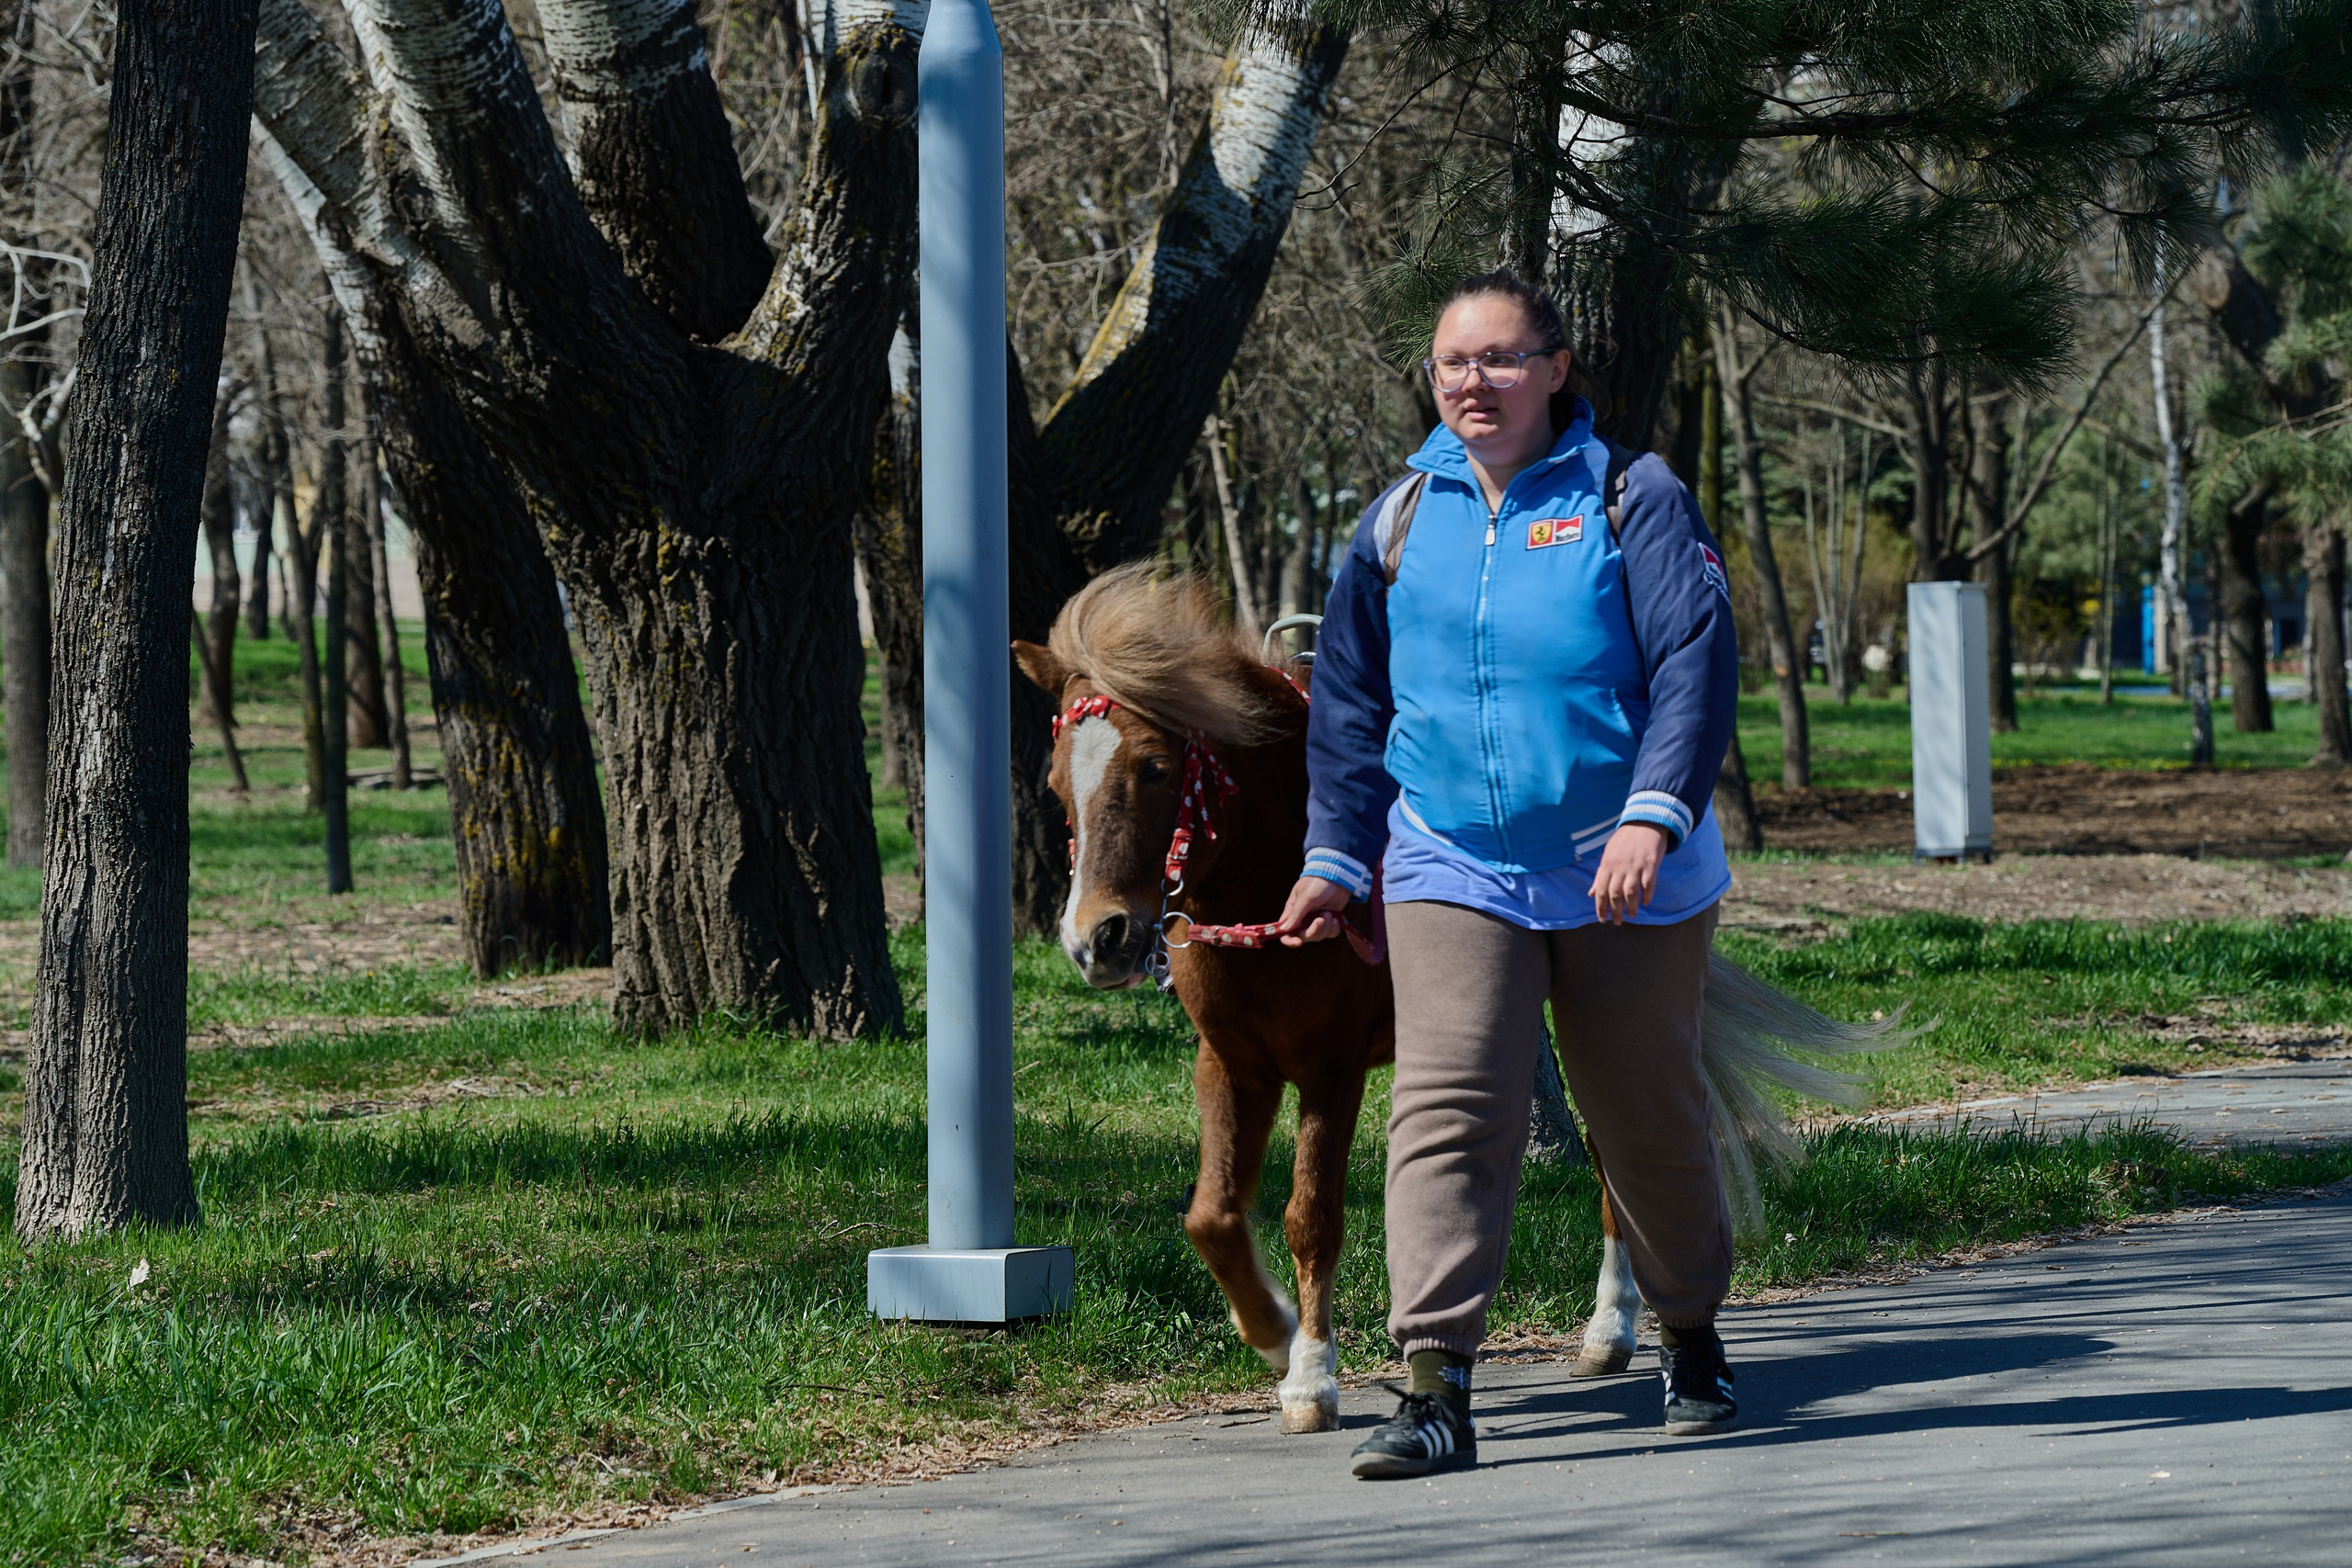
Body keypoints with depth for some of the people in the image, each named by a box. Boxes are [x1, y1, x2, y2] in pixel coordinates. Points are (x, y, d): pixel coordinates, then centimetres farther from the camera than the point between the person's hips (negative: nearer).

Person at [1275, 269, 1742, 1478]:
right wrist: (1334, 857, 12)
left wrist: (1653, 814, -23)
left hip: (1624, 877, -2)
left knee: (1648, 1118, 11)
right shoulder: (1401, 520, 8)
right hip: (1450, 869, 2)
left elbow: (1695, 665, -11)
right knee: (1447, 1113, -13)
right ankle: (1435, 1390, -17)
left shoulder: (1630, 499, -3)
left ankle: (1691, 1338, 34)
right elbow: (1349, 699, 16)